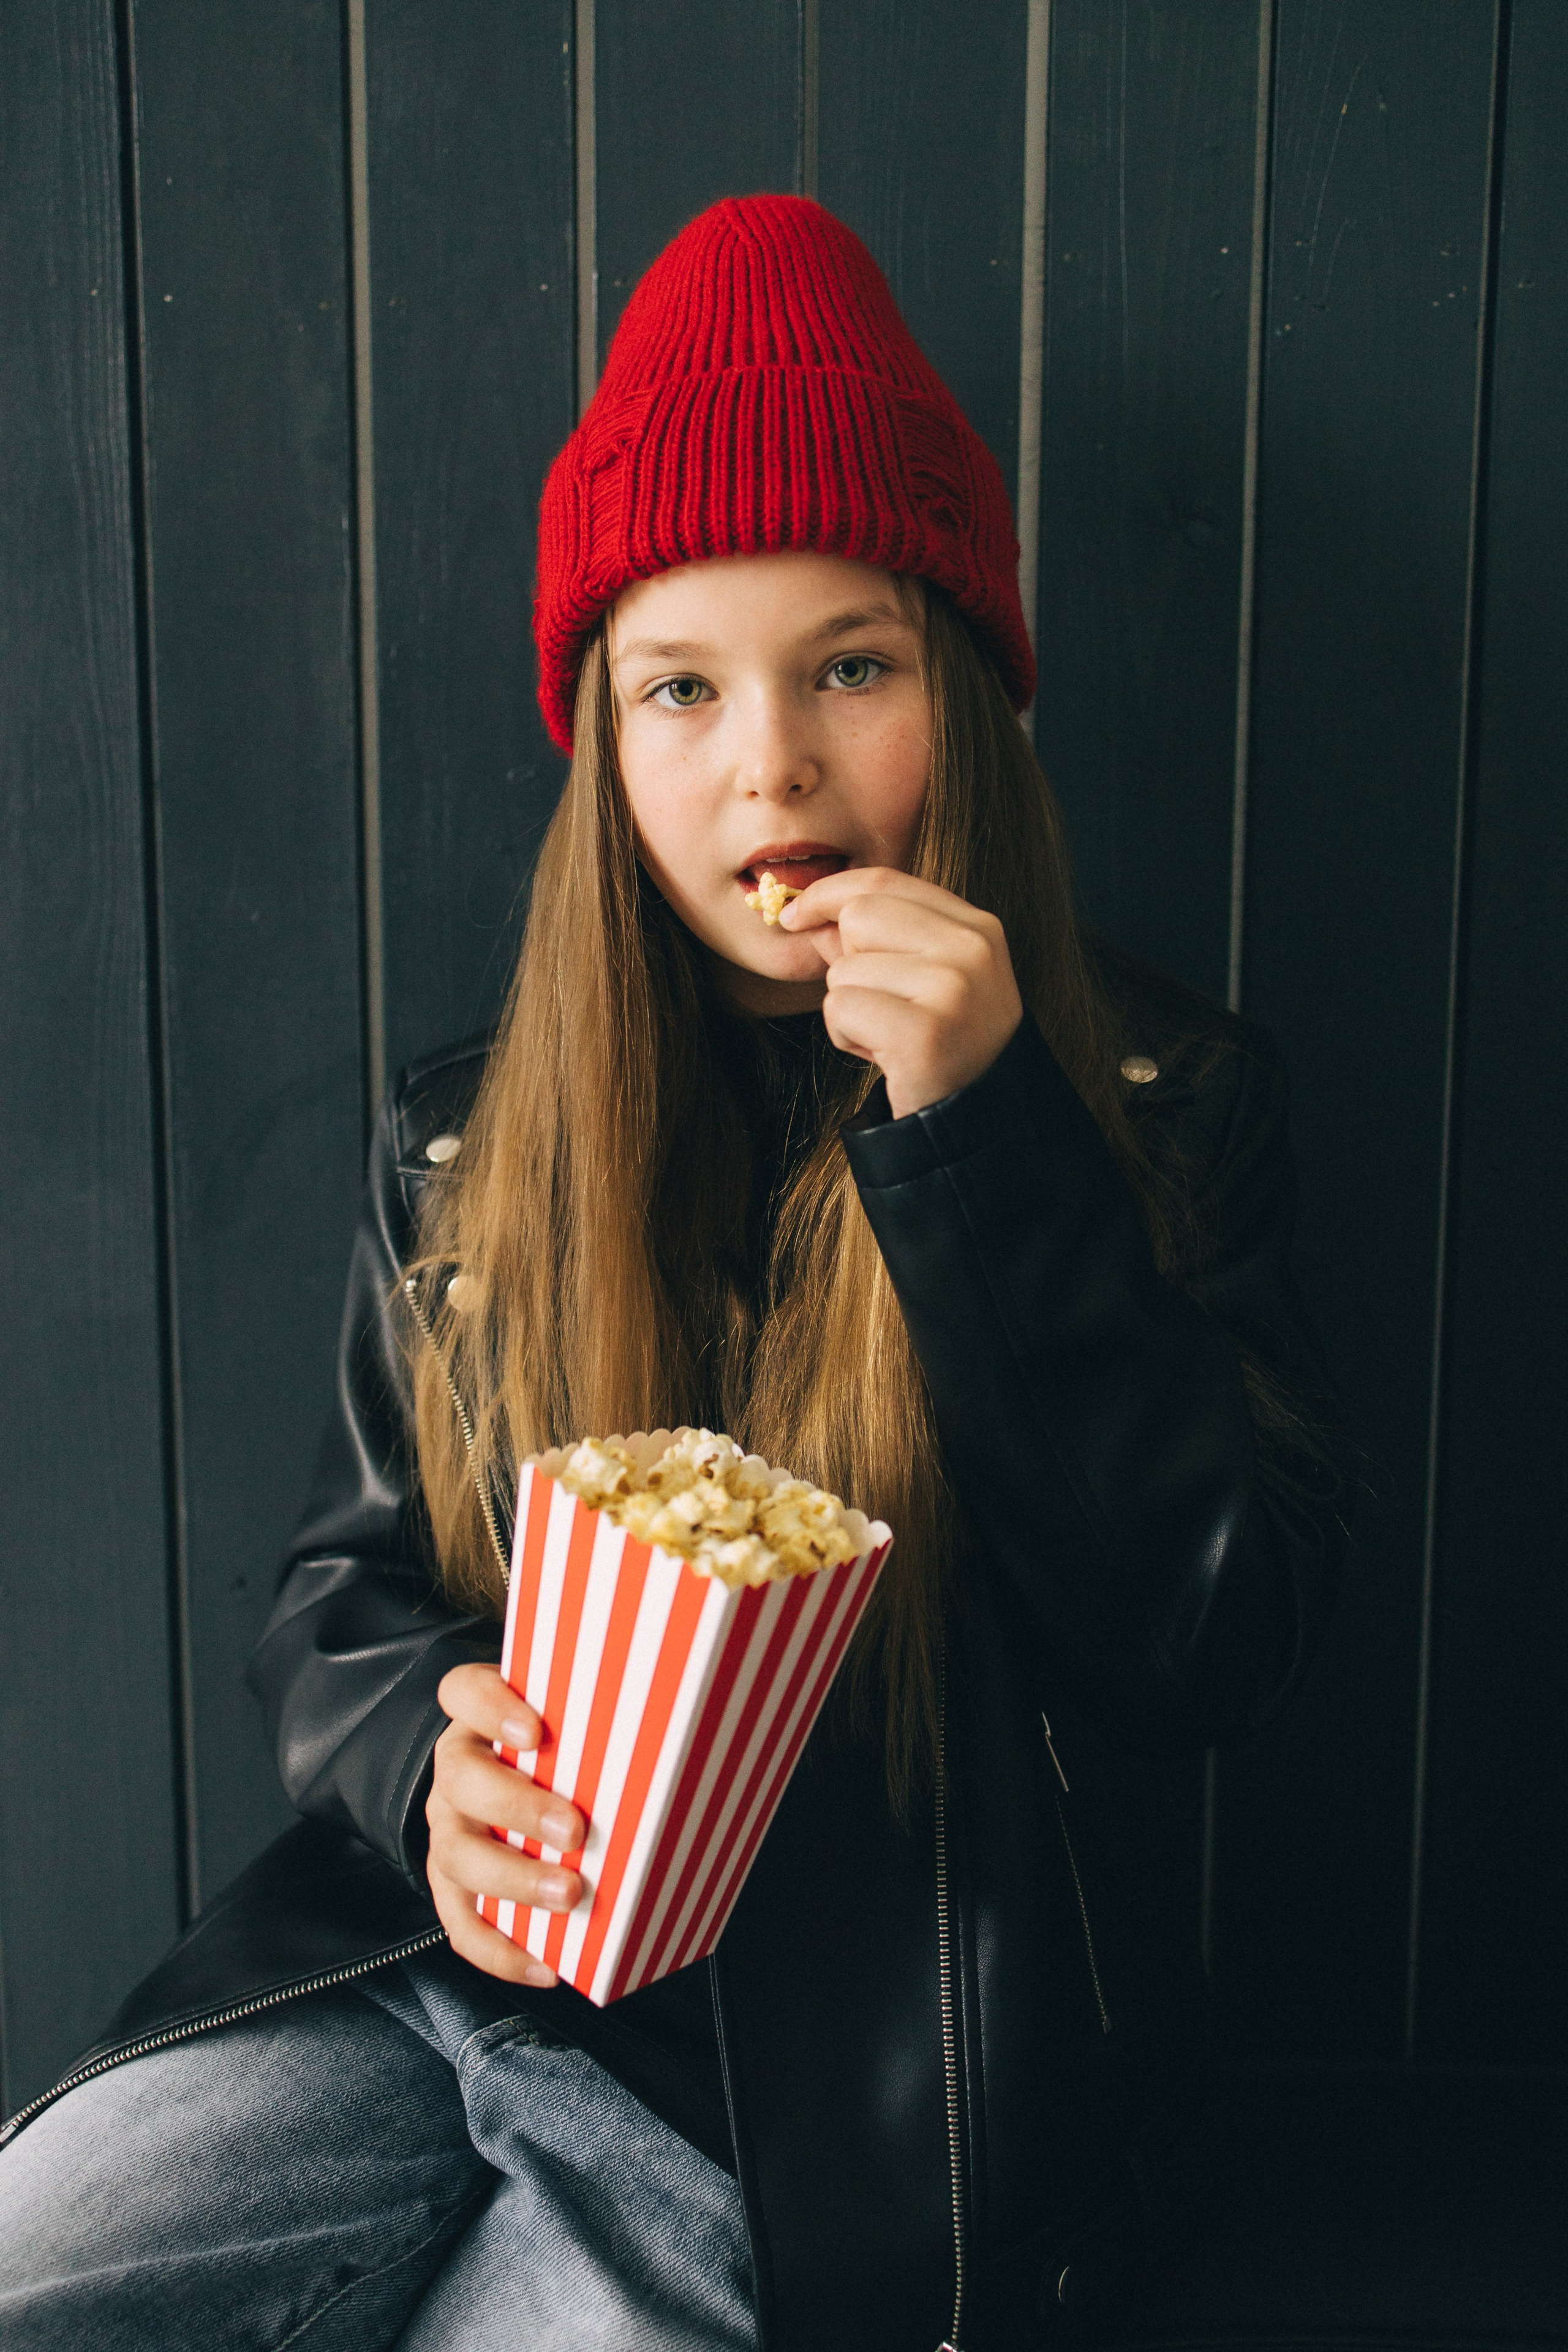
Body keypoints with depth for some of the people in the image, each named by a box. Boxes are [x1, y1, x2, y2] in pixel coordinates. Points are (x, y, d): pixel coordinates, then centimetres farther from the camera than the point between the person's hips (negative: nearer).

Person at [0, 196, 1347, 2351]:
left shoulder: (1161, 1101, -4)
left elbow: (1228, 1643, -12)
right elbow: (345, 1597, 11)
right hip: (450, 1966, 3)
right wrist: (435, 1766, -13)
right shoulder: (462, 1140, 5)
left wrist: (976, 1137, -21)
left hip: (850, 2085, -2)